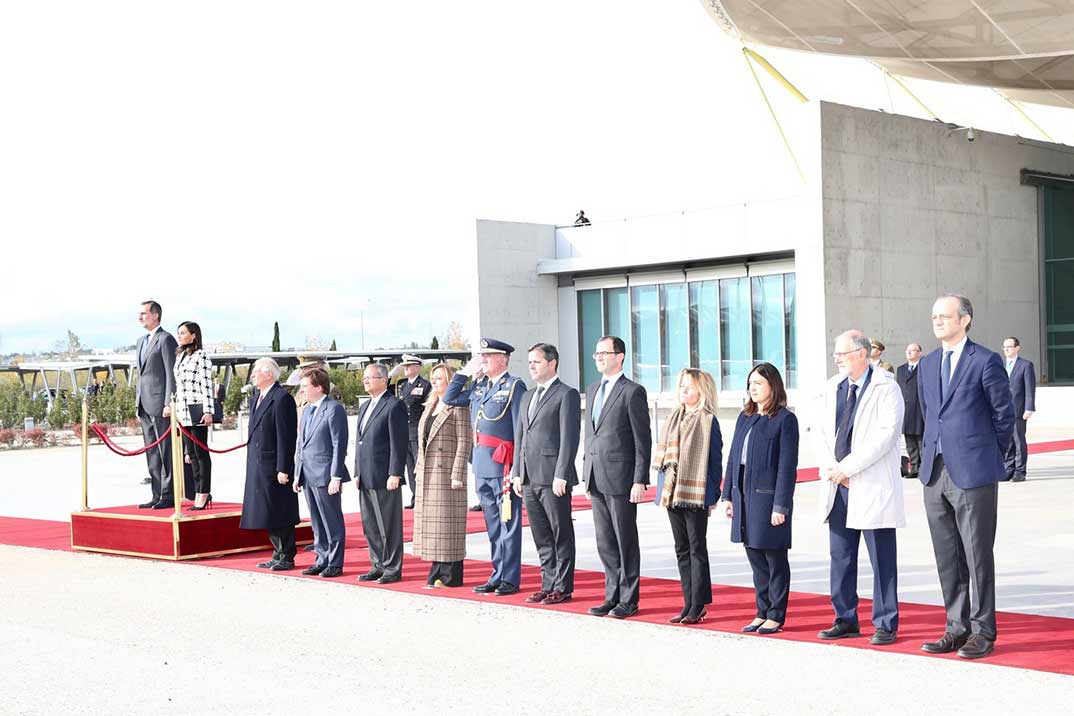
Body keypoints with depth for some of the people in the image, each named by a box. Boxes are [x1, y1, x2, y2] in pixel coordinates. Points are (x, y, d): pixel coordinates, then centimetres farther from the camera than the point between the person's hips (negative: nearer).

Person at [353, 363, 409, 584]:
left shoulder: (394, 406, -8)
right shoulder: (365, 407, 19)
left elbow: (399, 443, -13)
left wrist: (395, 474, -17)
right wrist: (357, 472, 16)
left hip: (384, 478, -8)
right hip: (366, 478, 9)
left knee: (389, 526, -2)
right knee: (370, 525, 12)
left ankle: (392, 569, 5)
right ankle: (378, 566, 21)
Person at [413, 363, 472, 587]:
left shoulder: (458, 408, -8)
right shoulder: (430, 407, 17)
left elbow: (464, 442, -13)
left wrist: (457, 475, -17)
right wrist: (418, 470, 16)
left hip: (447, 473, -8)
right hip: (427, 474, 8)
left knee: (447, 521, -5)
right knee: (431, 522, 9)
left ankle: (451, 575, 1)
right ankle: (437, 573, 16)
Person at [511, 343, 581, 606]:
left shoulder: (567, 395, -5)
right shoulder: (527, 396, 19)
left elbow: (570, 438, -11)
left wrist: (561, 475, -16)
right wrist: (517, 473, 13)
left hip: (553, 477, -8)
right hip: (529, 478, 8)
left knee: (561, 534, 0)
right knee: (541, 536, 11)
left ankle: (563, 587, 4)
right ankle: (548, 584, 17)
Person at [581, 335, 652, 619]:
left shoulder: (633, 392, -7)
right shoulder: (592, 390, 16)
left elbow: (643, 440, -9)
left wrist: (639, 481, -14)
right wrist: (587, 475, 16)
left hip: (621, 479, -7)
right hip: (596, 479, 7)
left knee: (626, 542, 1)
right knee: (605, 543, 11)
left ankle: (628, 600, 9)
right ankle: (613, 596, 20)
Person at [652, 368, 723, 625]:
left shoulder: (708, 421, -6)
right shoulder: (673, 419, 12)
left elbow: (715, 459, -5)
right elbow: (660, 452, 17)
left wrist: (713, 494, -6)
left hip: (696, 493, -7)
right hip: (673, 492, 7)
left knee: (697, 548, -2)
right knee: (682, 549, 10)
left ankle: (698, 606, 3)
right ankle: (689, 604, 16)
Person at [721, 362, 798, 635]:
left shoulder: (785, 419, -7)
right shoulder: (745, 417, 13)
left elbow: (788, 465, -11)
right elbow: (733, 457, 14)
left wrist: (781, 506, -15)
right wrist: (728, 495, 10)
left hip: (768, 495, -6)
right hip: (744, 494, 7)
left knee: (775, 559, 3)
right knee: (755, 557, 11)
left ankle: (776, 616, 11)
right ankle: (762, 612, 20)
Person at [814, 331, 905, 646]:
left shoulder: (886, 388, -6)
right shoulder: (832, 388, 14)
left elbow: (886, 434, -15)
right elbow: (821, 431, 13)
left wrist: (847, 467, -17)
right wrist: (830, 468, -4)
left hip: (873, 485, -6)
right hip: (837, 486, 7)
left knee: (881, 558, -1)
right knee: (840, 556, 11)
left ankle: (885, 624, 7)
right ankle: (846, 619, 20)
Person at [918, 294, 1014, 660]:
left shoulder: (985, 361, -7)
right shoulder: (928, 364, 12)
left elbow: (1004, 414, 0)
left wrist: (990, 456, 7)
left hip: (974, 474, -6)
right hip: (936, 473, 6)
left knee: (978, 555, 0)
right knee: (947, 558, 10)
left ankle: (982, 633, 8)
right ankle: (957, 628, 19)